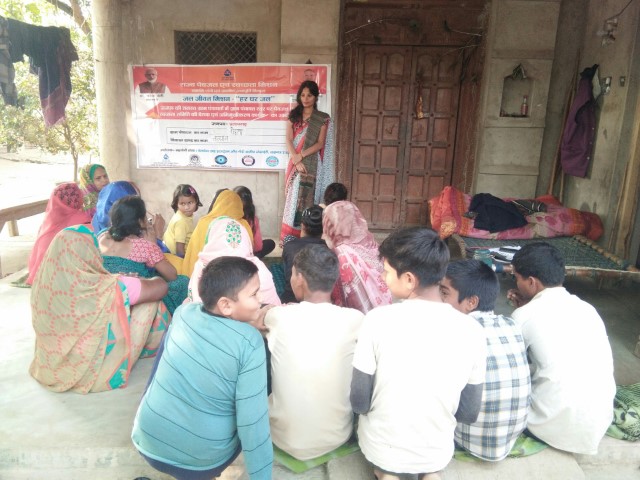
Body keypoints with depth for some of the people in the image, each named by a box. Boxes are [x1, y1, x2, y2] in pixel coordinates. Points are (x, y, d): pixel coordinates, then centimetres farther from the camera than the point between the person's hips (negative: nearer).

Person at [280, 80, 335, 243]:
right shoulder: (293, 115, 11)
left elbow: (320, 144, -4)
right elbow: (289, 140, 2)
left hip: (312, 165, -3)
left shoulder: (323, 119, 3)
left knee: (306, 200, -6)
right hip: (295, 163, 3)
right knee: (292, 199, 1)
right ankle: (289, 238, 6)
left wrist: (301, 156, -15)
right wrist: (296, 160, -12)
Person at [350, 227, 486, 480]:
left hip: (381, 448, -2)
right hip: (438, 452, 2)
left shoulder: (378, 319, -23)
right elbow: (469, 414, -6)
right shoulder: (472, 330, -16)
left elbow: (359, 403, -13)